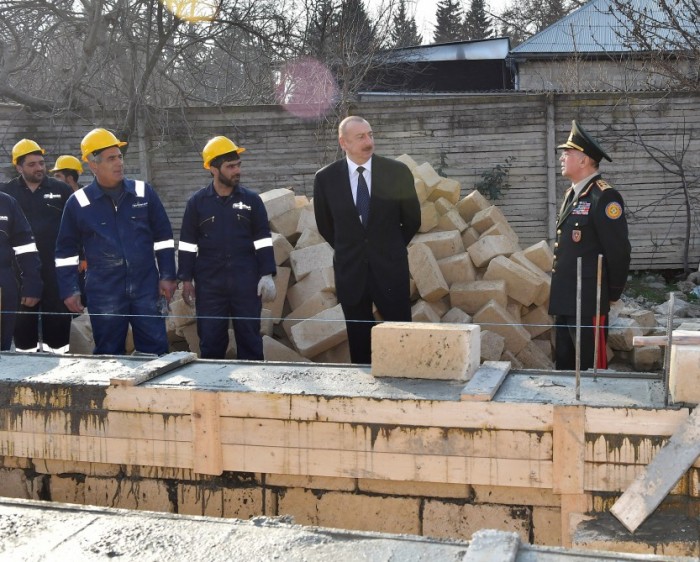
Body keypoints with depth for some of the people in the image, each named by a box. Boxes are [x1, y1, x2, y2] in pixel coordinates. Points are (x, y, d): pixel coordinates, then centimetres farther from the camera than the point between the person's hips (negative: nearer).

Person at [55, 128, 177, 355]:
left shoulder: (143, 192, 3)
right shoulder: (78, 202, 0)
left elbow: (163, 237, 9)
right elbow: (66, 250, 7)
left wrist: (167, 276, 4)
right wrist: (69, 290, 3)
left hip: (146, 287, 1)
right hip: (104, 294, -1)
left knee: (156, 350, 3)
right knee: (109, 354, 8)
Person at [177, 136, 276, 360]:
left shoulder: (251, 199, 3)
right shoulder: (197, 202, 3)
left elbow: (263, 241, 4)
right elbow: (187, 244, 6)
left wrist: (267, 275, -3)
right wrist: (186, 279, 2)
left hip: (246, 281, 0)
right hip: (209, 282, 0)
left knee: (249, 337, 6)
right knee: (210, 340, 6)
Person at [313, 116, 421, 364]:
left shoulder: (397, 172, -4)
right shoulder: (326, 178, -2)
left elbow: (412, 219, 7)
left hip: (390, 269, -1)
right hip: (350, 271, 1)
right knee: (359, 343, 9)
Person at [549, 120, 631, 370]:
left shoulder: (604, 197, -14)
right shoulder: (572, 194, 14)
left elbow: (619, 250, -15)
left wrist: (613, 293, -7)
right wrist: (559, 289, 17)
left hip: (588, 302, -9)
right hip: (564, 299, 9)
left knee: (590, 369, -1)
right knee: (564, 364, 16)